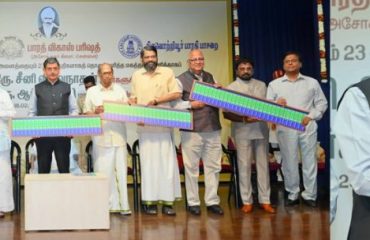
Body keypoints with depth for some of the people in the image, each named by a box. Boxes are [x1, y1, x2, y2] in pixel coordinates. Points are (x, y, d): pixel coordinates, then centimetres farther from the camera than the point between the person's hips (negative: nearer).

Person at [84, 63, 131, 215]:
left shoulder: (120, 91, 14)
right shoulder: (92, 92, 10)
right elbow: (86, 114, 7)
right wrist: (95, 112, -12)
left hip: (118, 136, 1)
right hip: (101, 138, -1)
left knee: (121, 171, -1)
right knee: (103, 172, 0)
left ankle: (123, 204, 3)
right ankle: (106, 204, 8)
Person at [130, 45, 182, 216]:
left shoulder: (167, 72, 6)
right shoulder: (136, 76, 13)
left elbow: (176, 94, -2)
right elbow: (133, 99, 12)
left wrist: (156, 100, -9)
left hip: (164, 125, -1)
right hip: (145, 126, 1)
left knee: (167, 162, -2)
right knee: (148, 163, 2)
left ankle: (168, 201, 1)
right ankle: (150, 201, 6)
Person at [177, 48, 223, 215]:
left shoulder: (210, 77, 17)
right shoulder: (181, 80, 3)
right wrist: (192, 105, -13)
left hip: (212, 129, 4)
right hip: (192, 131, -4)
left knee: (213, 167, 5)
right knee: (191, 167, 1)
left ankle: (212, 201, 14)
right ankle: (193, 202, 10)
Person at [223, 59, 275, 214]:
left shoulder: (261, 85, 13)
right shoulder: (231, 88, 3)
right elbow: (226, 113, -3)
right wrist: (244, 119, -17)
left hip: (261, 130, 3)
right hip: (242, 132, -3)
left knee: (263, 165, 5)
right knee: (244, 166, -1)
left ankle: (265, 200, 11)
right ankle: (247, 201, 8)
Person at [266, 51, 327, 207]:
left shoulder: (312, 82, 12)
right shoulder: (274, 84, 12)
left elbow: (322, 103, 9)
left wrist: (311, 116, -6)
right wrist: (276, 104, -17)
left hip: (307, 127, 0)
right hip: (285, 128, 0)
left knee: (309, 161, 1)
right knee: (289, 162, 2)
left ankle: (309, 195, 9)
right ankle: (292, 195, 12)